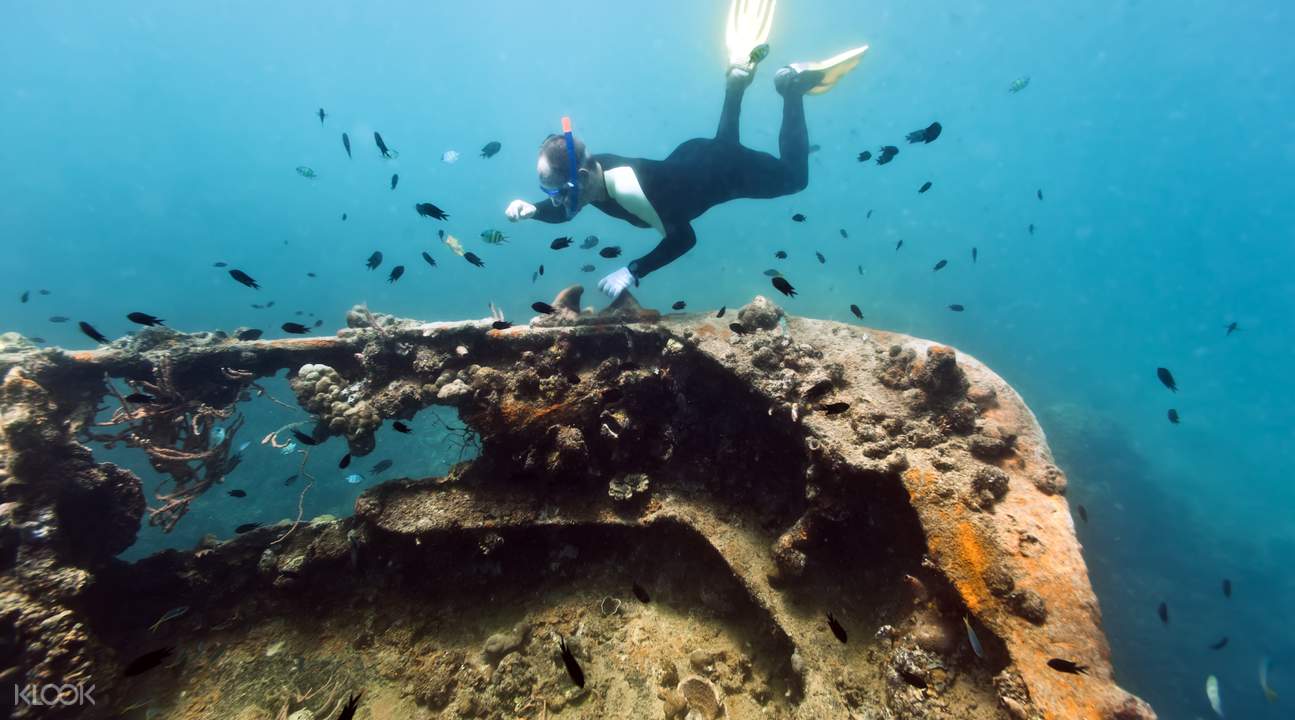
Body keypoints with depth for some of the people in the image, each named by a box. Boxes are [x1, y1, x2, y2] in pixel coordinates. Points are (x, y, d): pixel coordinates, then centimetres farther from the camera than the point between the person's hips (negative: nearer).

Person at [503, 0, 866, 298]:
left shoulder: (628, 189, -43)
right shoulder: (590, 170, -19)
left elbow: (684, 237, -38)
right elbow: (561, 212, 1)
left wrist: (632, 271, -45)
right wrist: (531, 209, -20)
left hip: (723, 171, -6)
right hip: (692, 159, 6)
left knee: (793, 177, 19)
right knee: (724, 140, 42)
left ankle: (793, 86, 21)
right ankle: (739, 74, 37)